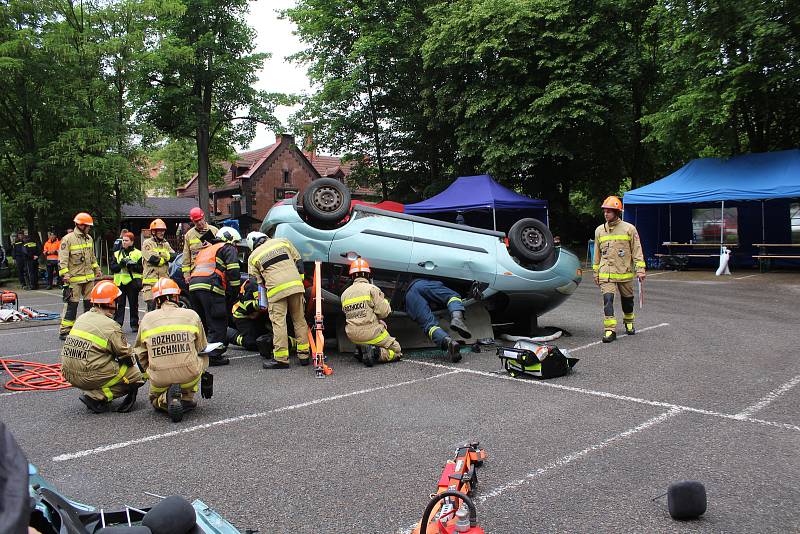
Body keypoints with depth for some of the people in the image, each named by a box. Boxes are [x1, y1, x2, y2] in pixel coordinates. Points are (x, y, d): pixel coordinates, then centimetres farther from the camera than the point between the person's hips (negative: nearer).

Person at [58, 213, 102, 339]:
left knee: (90, 303, 11)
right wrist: (65, 274, -21)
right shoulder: (68, 239, -10)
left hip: (89, 277, 7)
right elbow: (63, 259, -14)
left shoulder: (89, 238, 12)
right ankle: (64, 331, 0)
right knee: (71, 304, -6)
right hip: (74, 278, -7)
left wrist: (97, 269, 23)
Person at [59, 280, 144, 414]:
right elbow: (126, 354, -6)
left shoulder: (82, 318, 10)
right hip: (90, 376, -8)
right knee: (137, 376, 2)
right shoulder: (111, 326, -14)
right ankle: (97, 397, -8)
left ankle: (92, 392, 11)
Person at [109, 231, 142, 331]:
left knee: (133, 304, 3)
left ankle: (134, 324, 10)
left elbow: (141, 268, -2)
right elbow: (112, 268, 5)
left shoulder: (138, 253, 4)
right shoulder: (116, 254, 14)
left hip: (132, 282, -2)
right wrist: (120, 264, -11)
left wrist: (133, 265, -17)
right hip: (120, 282, 3)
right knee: (119, 305, 2)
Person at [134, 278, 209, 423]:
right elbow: (202, 349, 16)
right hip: (189, 376, -1)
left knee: (155, 399, 33)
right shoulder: (191, 315, 4)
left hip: (159, 378, 1)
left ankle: (166, 398, -5)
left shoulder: (147, 318, 7)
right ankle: (187, 398, 11)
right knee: (201, 359, 32)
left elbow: (140, 354, 13)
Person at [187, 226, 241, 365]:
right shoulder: (228, 248, 12)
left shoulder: (205, 250, 36)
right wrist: (234, 292, 2)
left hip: (193, 286, 8)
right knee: (218, 323, -2)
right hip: (211, 287, -8)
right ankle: (214, 355, -6)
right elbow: (233, 271, -3)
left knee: (201, 322, 20)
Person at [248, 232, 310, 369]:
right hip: (295, 285, 3)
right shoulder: (283, 242, 19)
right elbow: (298, 261, 16)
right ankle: (304, 355, 14)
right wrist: (300, 280, 19)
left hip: (276, 290, -3)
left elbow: (256, 282, 14)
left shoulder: (253, 257, 15)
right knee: (299, 320, 10)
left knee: (278, 323, -1)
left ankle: (281, 359, -3)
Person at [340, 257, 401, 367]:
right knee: (397, 351, 13)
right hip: (371, 333, -5)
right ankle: (376, 353, -17)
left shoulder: (344, 294, 9)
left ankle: (361, 350, 7)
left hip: (353, 337, 5)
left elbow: (349, 314, 14)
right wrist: (384, 301, 11)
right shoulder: (372, 289, -8)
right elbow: (384, 312, -12)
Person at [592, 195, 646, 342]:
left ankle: (629, 323, 38)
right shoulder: (599, 230, 8)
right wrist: (596, 272, 15)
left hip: (625, 272, -1)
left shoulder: (629, 229, -2)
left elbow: (637, 250, -1)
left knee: (627, 300, 14)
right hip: (606, 273, 1)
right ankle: (610, 330, -13)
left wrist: (640, 269, -8)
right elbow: (597, 253, 15)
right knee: (607, 299, -13)